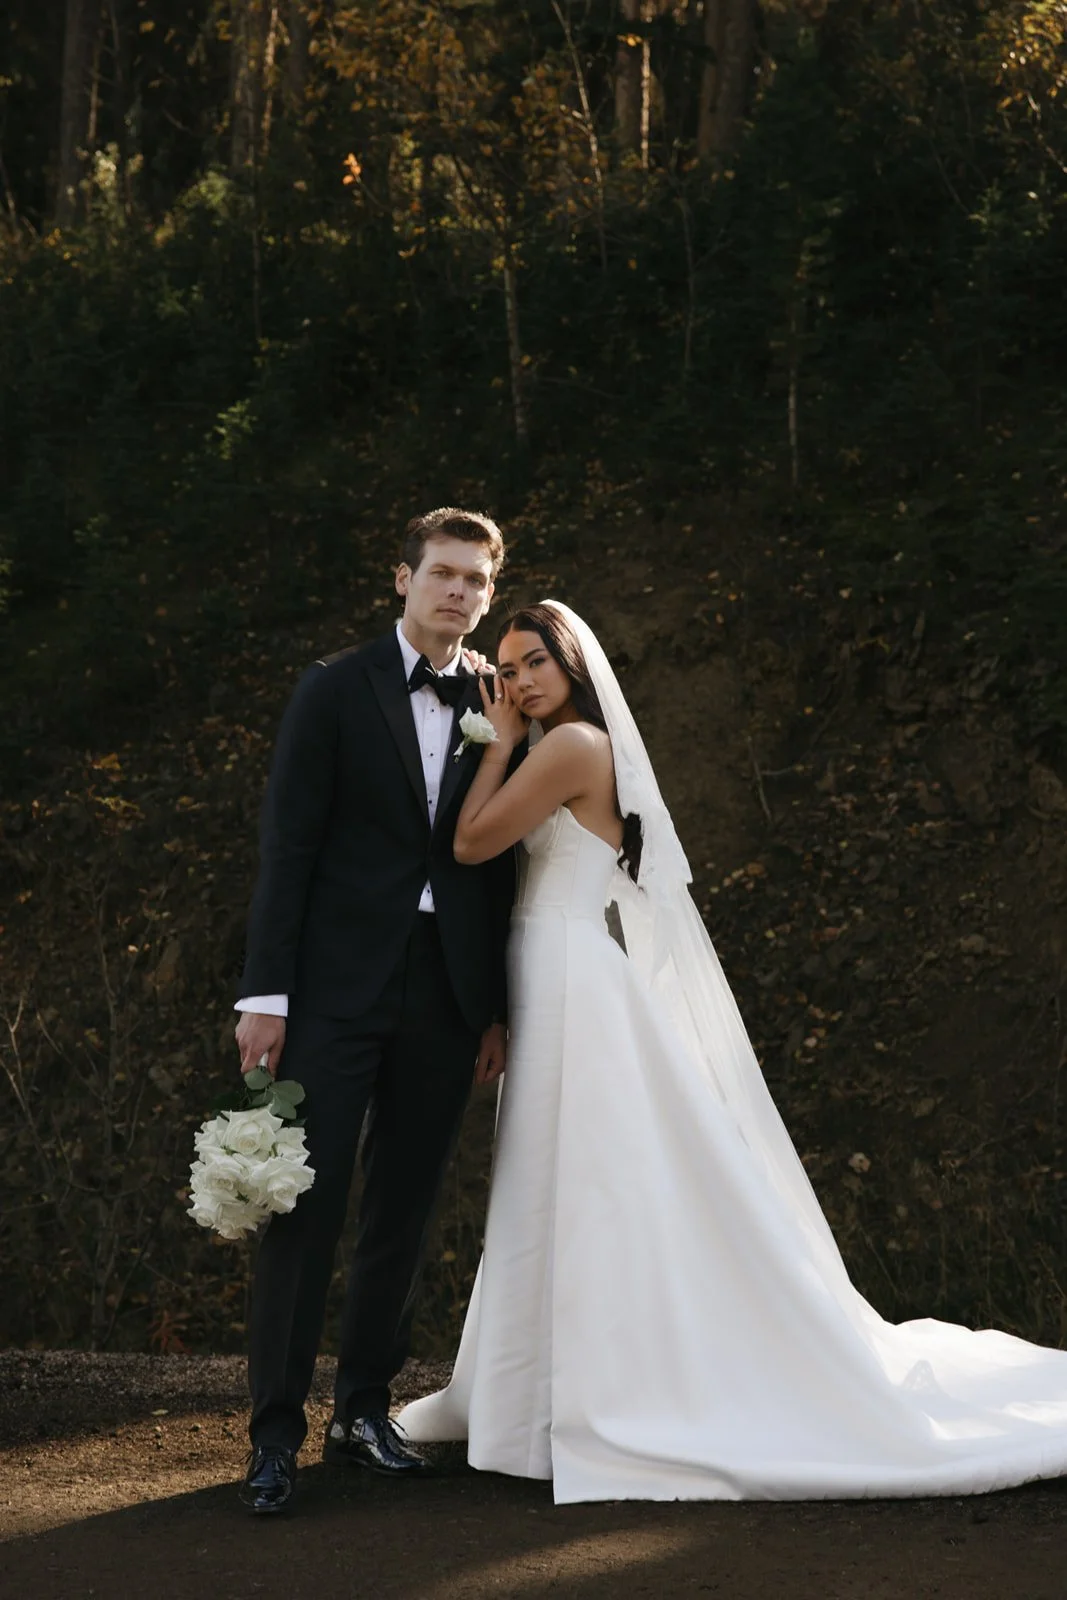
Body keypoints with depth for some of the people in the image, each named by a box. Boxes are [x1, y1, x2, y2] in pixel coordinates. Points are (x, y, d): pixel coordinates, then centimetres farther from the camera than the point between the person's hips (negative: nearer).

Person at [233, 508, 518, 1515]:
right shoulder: (335, 692, -1)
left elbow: (500, 859, 10)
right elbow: (287, 846, -4)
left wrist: (496, 1007, 8)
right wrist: (265, 992, -11)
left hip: (445, 998, 4)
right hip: (339, 985, -3)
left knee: (404, 1209, 9)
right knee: (306, 1204, -6)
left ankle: (363, 1411, 20)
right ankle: (276, 1431, -3)